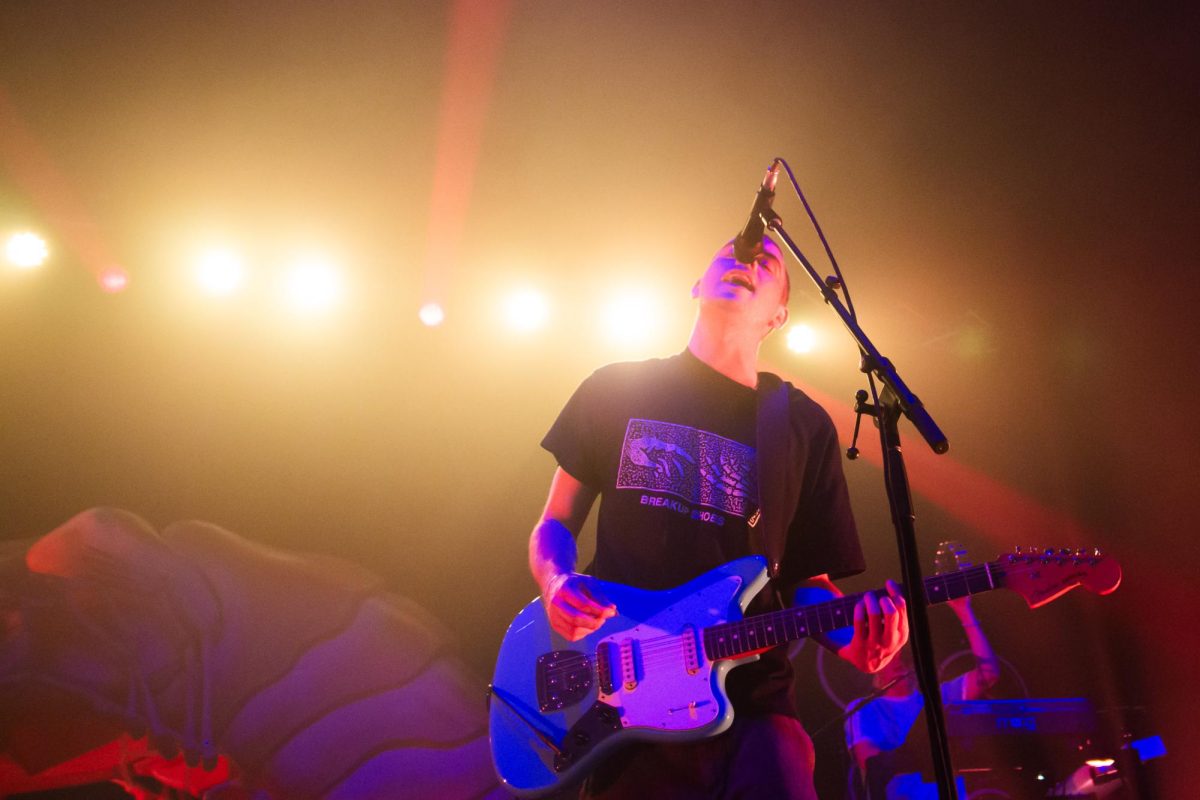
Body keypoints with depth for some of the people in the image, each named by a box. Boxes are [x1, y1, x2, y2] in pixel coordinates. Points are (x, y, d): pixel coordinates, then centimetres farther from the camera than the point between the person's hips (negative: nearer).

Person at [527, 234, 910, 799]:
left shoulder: (806, 427, 10)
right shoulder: (615, 391, 8)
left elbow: (809, 578, 12)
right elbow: (554, 525, 12)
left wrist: (850, 639, -10)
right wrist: (557, 583, -10)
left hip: (752, 701, 1)